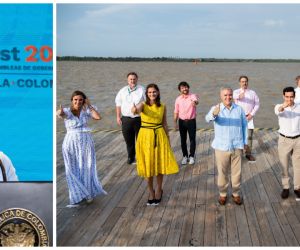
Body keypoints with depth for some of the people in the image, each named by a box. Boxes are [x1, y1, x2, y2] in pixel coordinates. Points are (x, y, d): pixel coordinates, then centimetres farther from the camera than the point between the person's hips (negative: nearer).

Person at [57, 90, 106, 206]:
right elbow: (61, 113, -33)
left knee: (86, 169, 13)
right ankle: (77, 196, 23)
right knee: (73, 170, 8)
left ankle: (88, 193, 30)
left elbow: (98, 117, -16)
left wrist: (90, 105, -9)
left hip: (86, 142, 2)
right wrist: (60, 112, -56)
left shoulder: (86, 111, -1)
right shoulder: (67, 111, -10)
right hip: (71, 143, -2)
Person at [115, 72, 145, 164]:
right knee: (128, 139, 10)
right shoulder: (122, 91, 8)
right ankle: (130, 157, 26)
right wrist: (118, 116, 8)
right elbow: (118, 104, 13)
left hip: (139, 119, -2)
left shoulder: (142, 90, -1)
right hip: (126, 119, 3)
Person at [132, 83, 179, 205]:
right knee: (147, 165, 6)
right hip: (146, 136, -1)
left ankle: (159, 190, 27)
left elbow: (165, 124, 8)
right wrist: (134, 109, -56)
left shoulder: (163, 107, 1)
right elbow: (137, 109, -32)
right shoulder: (143, 105, -7)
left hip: (159, 136, 2)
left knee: (160, 164, 6)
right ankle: (151, 191, 24)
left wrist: (168, 139, 9)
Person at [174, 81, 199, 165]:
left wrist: (194, 102, -56)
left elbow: (196, 101, -32)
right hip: (182, 121, 3)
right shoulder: (178, 99, 2)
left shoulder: (192, 96, -8)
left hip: (191, 121, -2)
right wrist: (175, 122, 4)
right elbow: (176, 112, 8)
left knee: (192, 139, 4)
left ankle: (191, 156, 18)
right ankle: (185, 156, 22)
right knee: (183, 140, 8)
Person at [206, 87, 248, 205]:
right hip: (221, 146, -2)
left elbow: (244, 126, 8)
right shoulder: (215, 108, -9)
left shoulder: (239, 109, 0)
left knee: (237, 172, 12)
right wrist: (214, 114, -53)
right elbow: (208, 118, -30)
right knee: (222, 172, 10)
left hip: (237, 146, 2)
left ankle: (236, 193, 29)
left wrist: (245, 142, 7)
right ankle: (223, 194, 27)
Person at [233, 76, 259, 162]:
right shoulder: (236, 92, -2)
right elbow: (233, 96, -27)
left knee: (249, 136, 1)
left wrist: (252, 114, -6)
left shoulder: (252, 92, 6)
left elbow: (257, 104, 6)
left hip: (249, 117, 2)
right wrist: (239, 96, -51)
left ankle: (248, 153, 11)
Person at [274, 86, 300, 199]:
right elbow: (277, 111, -37)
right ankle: (285, 187, 22)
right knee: (284, 166, 8)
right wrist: (283, 106, -60)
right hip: (284, 140, -2)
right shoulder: (279, 106, -11)